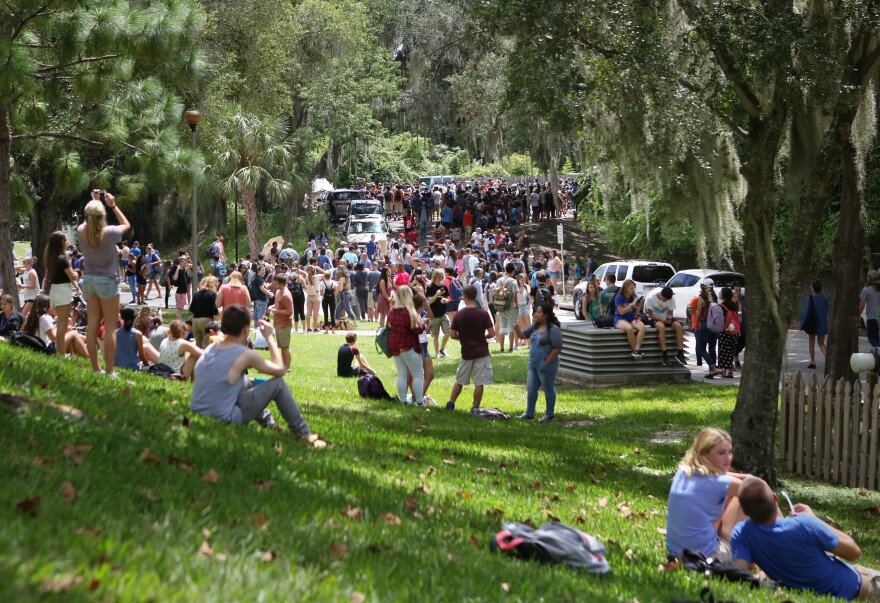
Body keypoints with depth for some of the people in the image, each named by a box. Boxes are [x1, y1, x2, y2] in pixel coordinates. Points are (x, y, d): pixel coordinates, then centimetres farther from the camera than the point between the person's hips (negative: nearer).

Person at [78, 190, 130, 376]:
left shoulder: (82, 231, -6)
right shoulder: (109, 232, -17)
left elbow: (88, 222, 19)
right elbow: (126, 225, 3)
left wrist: (94, 201, 20)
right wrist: (113, 205, 6)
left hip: (89, 280, 5)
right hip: (107, 281, -5)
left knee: (92, 325, 8)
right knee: (110, 327, -1)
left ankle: (95, 369, 11)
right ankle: (110, 371, -3)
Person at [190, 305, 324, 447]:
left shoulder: (210, 349, 6)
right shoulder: (245, 355, -14)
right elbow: (280, 370, -2)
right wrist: (269, 337, 7)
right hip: (224, 420, -8)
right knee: (278, 384, 3)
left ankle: (270, 426, 40)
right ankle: (304, 434, 14)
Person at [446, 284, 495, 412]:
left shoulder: (458, 315, -4)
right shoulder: (483, 314, -9)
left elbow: (452, 335, -2)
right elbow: (492, 333, -10)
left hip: (466, 352, 2)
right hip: (481, 352, -2)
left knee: (459, 381, 17)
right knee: (479, 382, 2)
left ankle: (450, 404, 20)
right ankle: (476, 408, 4)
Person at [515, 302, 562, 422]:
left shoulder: (553, 329, -17)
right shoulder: (535, 327, 8)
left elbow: (557, 349, -20)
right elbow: (523, 335, 15)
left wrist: (547, 363, -19)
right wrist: (517, 329, -7)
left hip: (546, 366, -8)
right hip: (533, 364, 8)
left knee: (549, 390, 6)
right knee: (531, 388, 13)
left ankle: (549, 414, 17)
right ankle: (529, 413, 23)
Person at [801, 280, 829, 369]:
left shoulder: (811, 299, -12)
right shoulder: (825, 299, -2)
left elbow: (806, 311, -11)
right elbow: (826, 312, 5)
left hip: (812, 324, -3)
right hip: (822, 324, 3)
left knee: (811, 343, 11)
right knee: (821, 343, 10)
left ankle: (813, 362, 12)